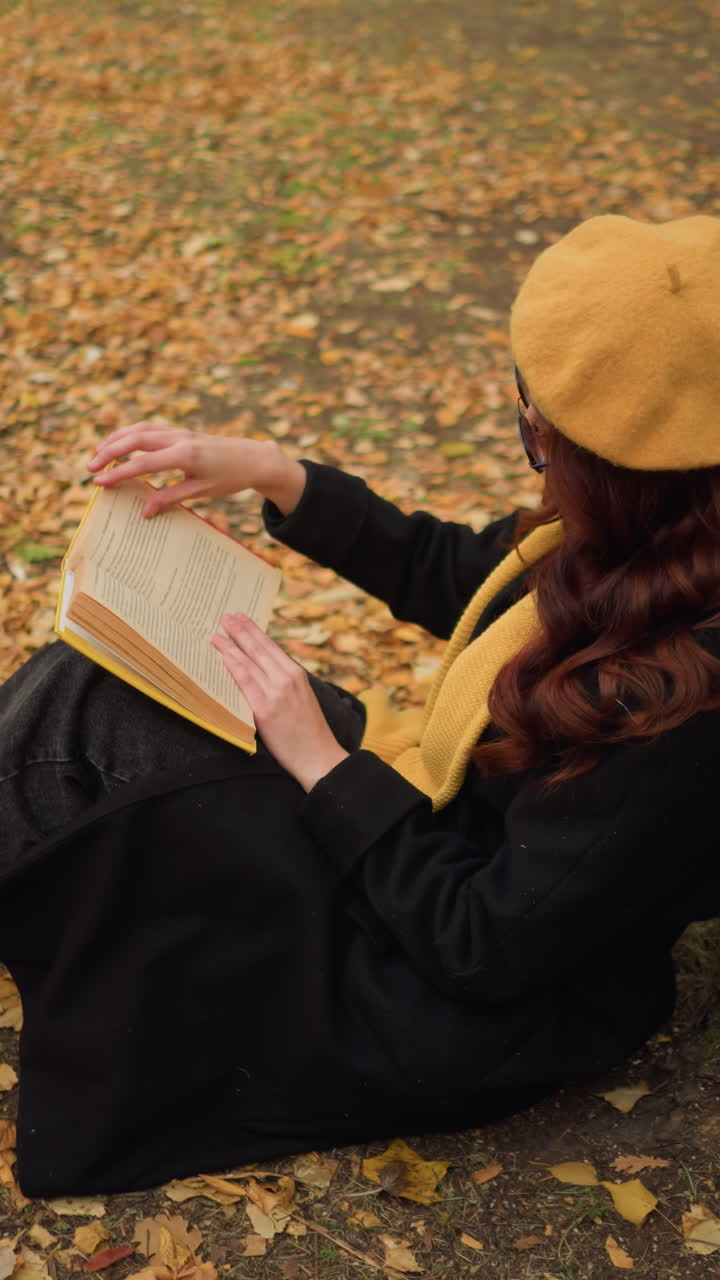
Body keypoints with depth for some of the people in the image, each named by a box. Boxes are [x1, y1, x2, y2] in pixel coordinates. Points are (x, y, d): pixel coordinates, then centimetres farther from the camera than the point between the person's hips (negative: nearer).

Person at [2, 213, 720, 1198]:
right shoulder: (631, 542, -10)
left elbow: (486, 945, -27)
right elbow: (452, 576, 8)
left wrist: (325, 764, -20)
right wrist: (274, 474, -1)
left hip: (473, 1015, -8)